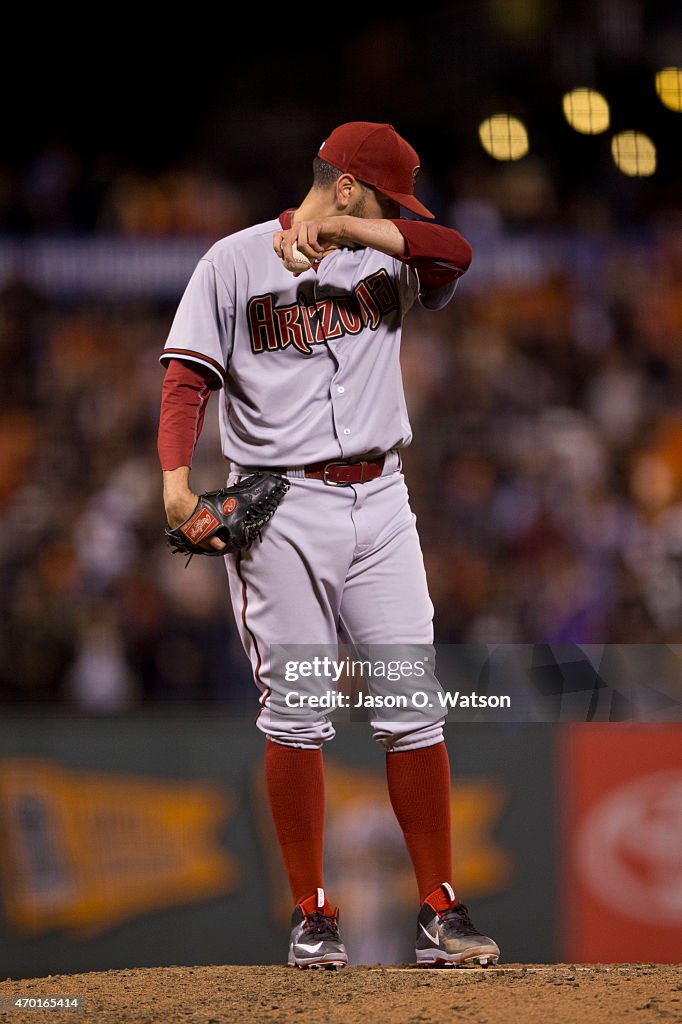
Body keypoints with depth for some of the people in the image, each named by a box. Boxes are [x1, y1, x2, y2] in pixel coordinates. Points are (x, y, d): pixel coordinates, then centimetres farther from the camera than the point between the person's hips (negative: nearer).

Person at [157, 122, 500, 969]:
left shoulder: (386, 263, 14)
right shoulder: (236, 262, 3)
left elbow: (454, 254, -5)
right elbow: (187, 378, -3)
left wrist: (347, 230, -12)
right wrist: (177, 477, -17)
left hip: (379, 501, 3)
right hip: (282, 507, -3)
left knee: (411, 707, 0)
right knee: (296, 715, -3)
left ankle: (440, 914, 5)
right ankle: (311, 916, 6)